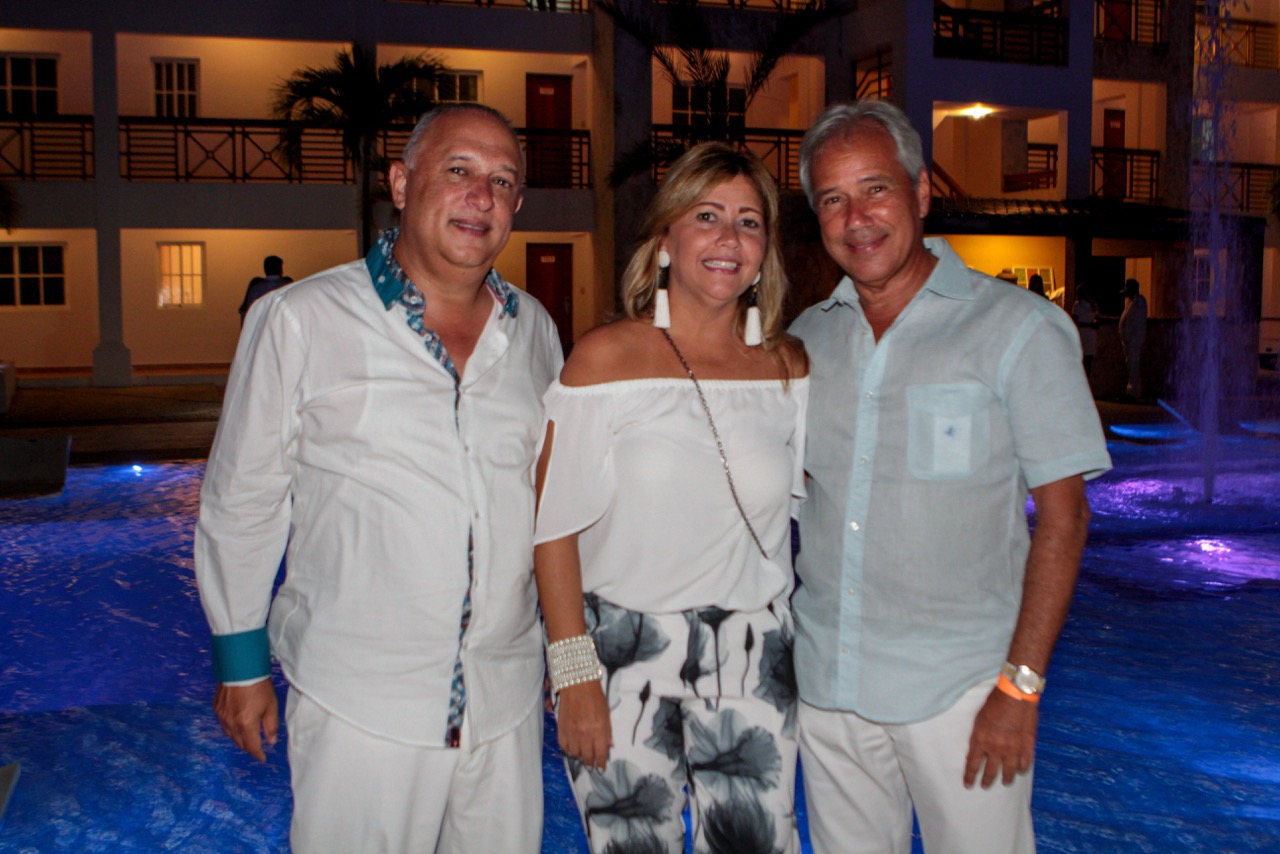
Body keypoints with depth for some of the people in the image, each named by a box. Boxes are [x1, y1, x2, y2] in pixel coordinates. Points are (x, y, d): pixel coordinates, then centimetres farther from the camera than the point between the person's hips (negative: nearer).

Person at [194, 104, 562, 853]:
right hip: (359, 704, -3)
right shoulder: (301, 321, -5)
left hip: (507, 696, 4)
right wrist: (240, 659, 2)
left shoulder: (534, 329, 6)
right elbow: (243, 499, 0)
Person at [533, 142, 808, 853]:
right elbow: (554, 527, -8)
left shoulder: (790, 368, 4)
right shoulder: (606, 358, -6)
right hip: (623, 654, -2)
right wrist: (574, 675, -11)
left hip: (753, 659, 3)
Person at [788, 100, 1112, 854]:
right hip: (825, 679, 4)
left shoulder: (1018, 328, -7)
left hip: (958, 686, -4)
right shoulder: (807, 338, 6)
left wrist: (1021, 684, -14)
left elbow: (1062, 515, -8)